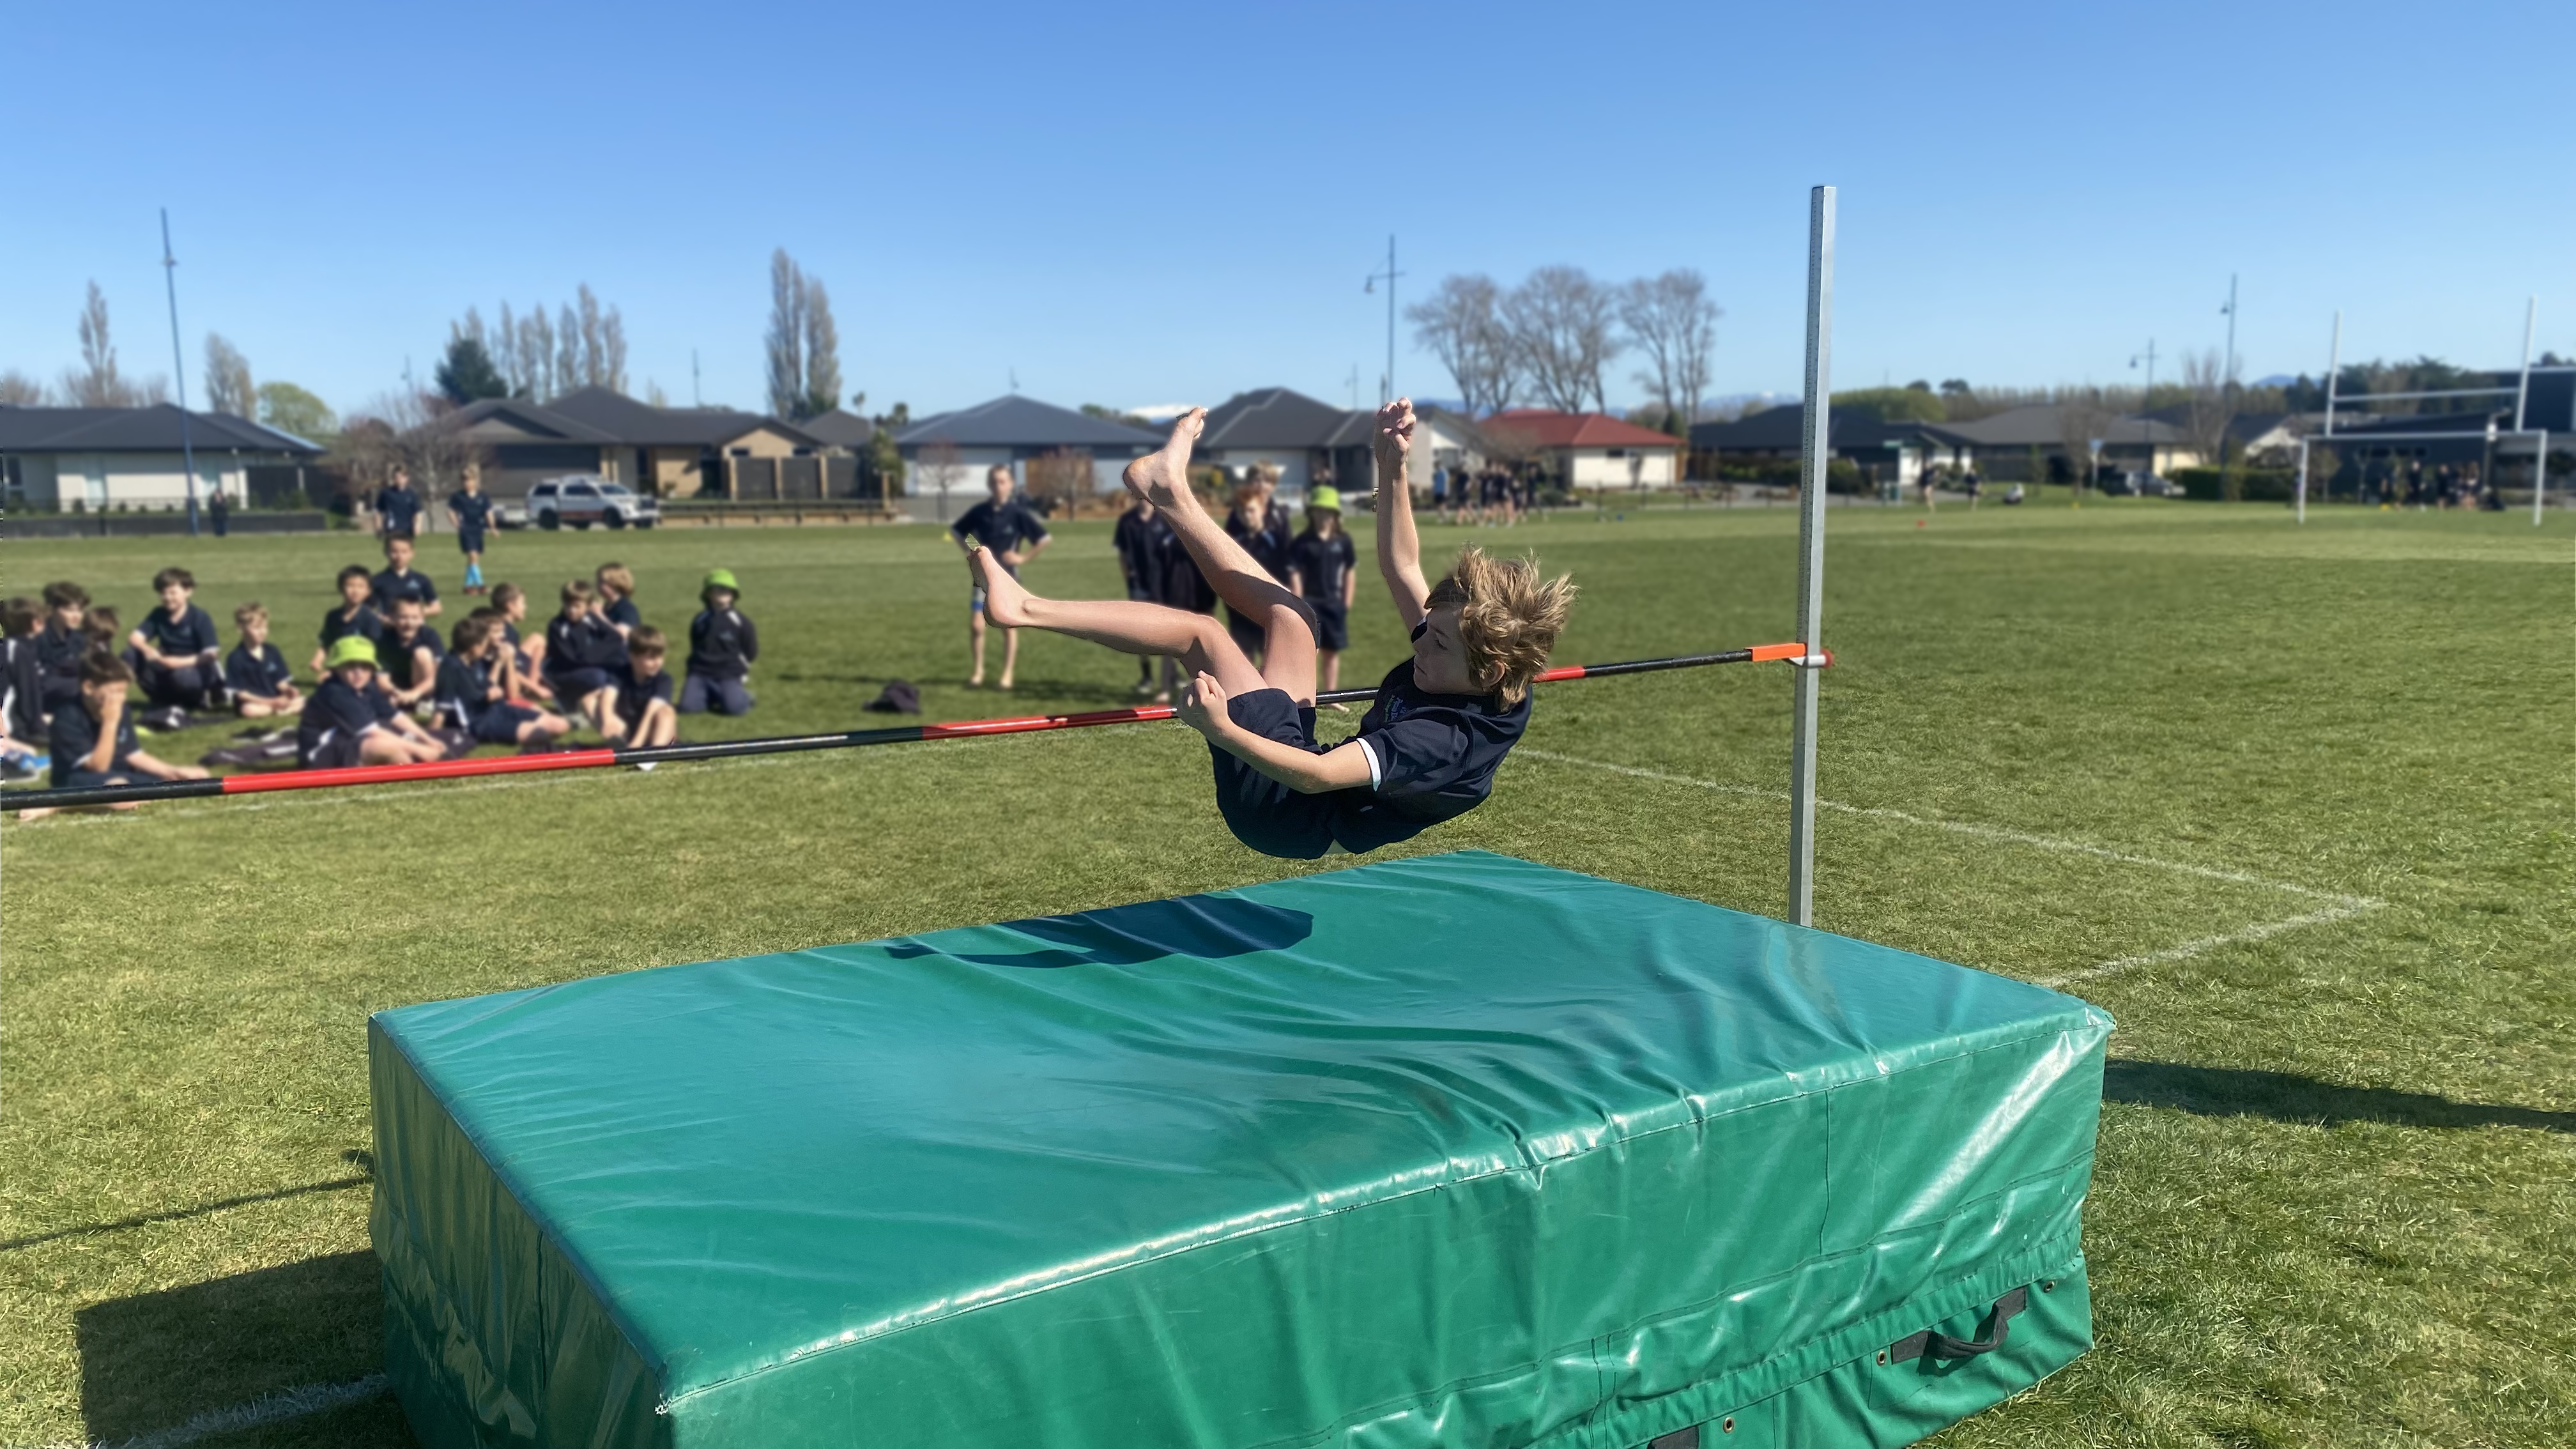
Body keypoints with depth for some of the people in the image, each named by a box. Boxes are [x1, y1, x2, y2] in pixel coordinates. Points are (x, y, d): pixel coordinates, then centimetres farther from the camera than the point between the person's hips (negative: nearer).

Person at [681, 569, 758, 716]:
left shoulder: (740, 621, -2)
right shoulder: (700, 620, 5)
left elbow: (751, 652, 6)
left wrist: (734, 663, 5)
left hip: (729, 675, -3)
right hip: (701, 673, 3)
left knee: (734, 707, -28)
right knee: (687, 707, -19)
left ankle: (744, 696, 8)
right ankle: (713, 697, 10)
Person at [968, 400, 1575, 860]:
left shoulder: (1452, 734, -30)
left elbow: (1319, 775, -38)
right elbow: (1400, 567, 3)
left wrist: (1221, 729, -46)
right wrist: (1393, 467, -6)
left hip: (1290, 813, -8)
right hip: (1299, 761, 9)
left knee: (1201, 633, -11)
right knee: (1293, 615, 11)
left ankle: (1026, 609, -7)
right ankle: (1173, 493, 21)